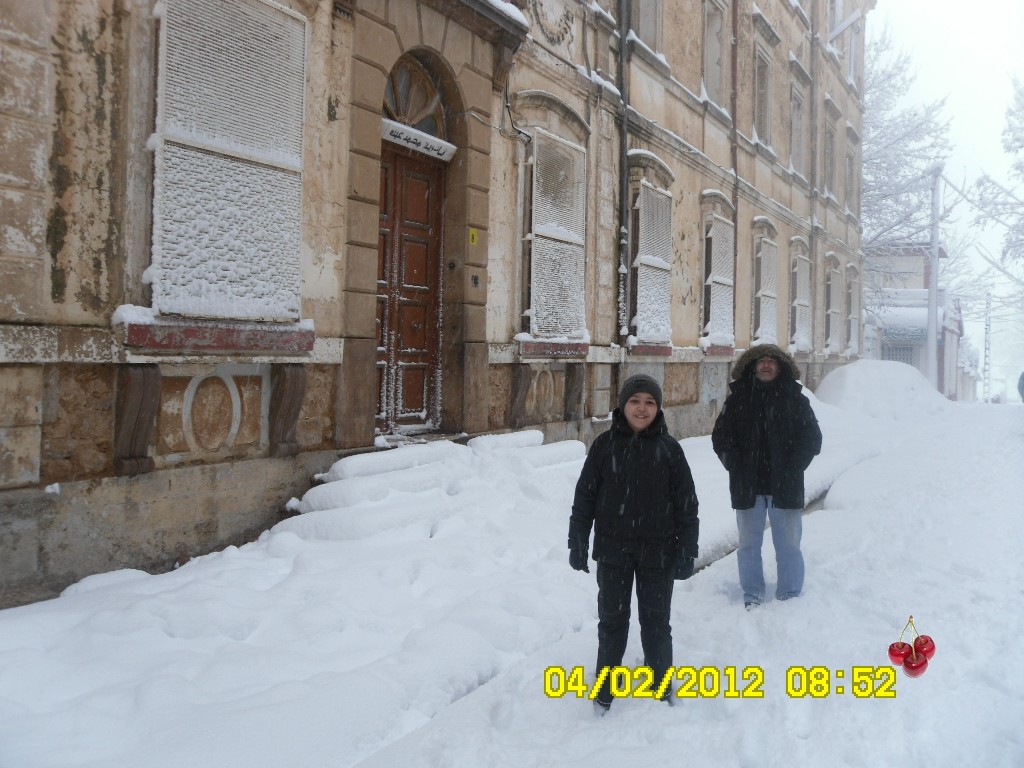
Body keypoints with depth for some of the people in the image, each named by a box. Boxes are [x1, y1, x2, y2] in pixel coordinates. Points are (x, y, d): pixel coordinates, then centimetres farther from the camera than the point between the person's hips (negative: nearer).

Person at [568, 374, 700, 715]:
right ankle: (605, 687, 29)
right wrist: (578, 542, -1)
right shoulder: (605, 444, -4)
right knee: (612, 619, 12)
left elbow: (686, 503, -1)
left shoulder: (668, 448, -4)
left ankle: (661, 686, 32)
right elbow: (585, 495, 0)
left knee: (656, 620, 13)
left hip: (657, 550, 0)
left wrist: (686, 552, -3)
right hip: (613, 549, 0)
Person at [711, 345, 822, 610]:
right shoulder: (738, 399, 4)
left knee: (788, 545, 6)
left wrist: (791, 471, -8)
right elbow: (721, 437, 4)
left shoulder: (795, 399, 3)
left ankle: (789, 596, 21)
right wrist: (737, 468, -7)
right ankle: (751, 595, 23)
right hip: (747, 487, 1)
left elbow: (812, 439, 2)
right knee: (748, 544, 10)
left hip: (785, 487, -1)